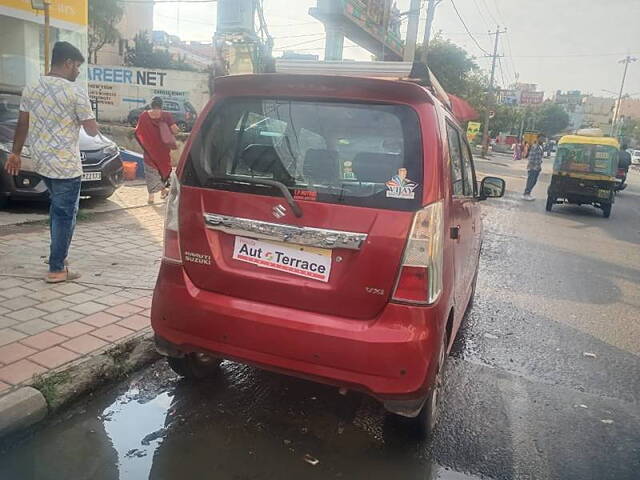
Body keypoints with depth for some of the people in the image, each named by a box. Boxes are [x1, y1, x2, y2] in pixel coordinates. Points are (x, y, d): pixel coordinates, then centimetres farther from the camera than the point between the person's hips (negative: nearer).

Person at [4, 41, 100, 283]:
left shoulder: (31, 89, 7)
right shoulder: (75, 92, -14)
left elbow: (22, 124, 12)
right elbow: (93, 131, -11)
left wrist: (15, 153, 21)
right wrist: (92, 124, 12)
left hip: (40, 162, 7)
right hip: (66, 165, -7)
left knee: (57, 208, 23)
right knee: (65, 215, 2)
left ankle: (59, 256, 29)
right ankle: (57, 269, 7)